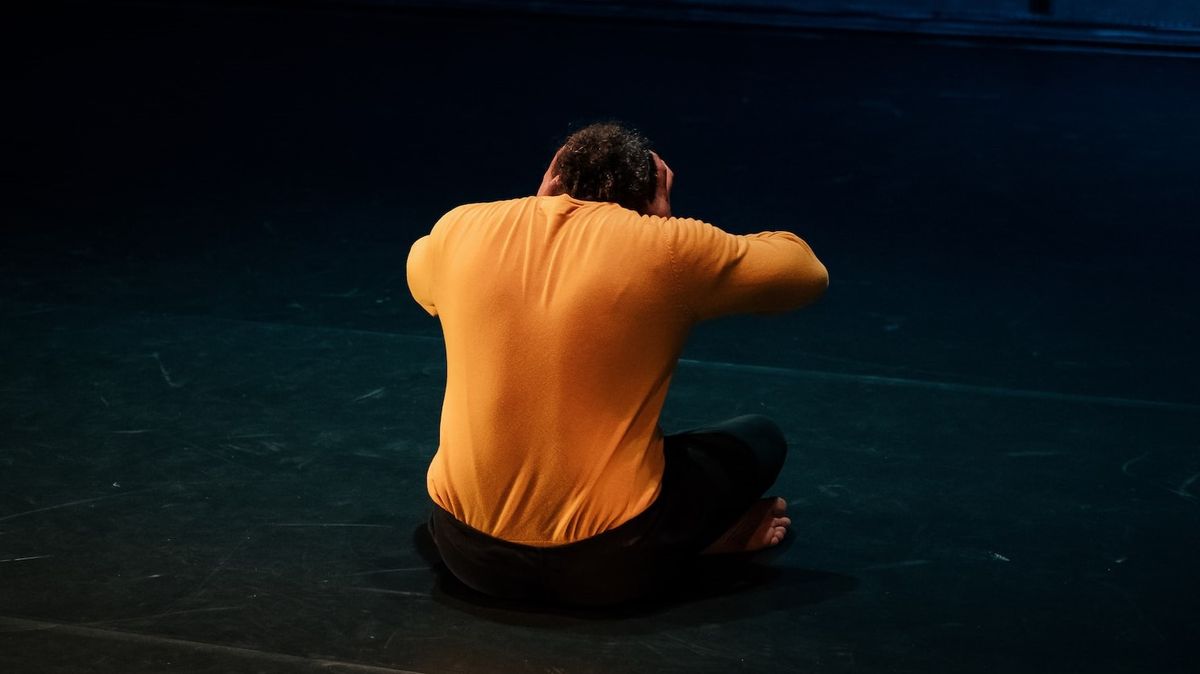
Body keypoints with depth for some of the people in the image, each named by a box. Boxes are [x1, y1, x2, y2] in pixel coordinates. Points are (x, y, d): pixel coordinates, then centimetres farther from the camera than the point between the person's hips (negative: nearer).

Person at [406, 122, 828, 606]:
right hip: (607, 566, -2)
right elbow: (806, 272, 10)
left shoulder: (458, 231, 2)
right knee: (760, 439, 23)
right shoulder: (669, 250, -7)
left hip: (469, 554, 3)